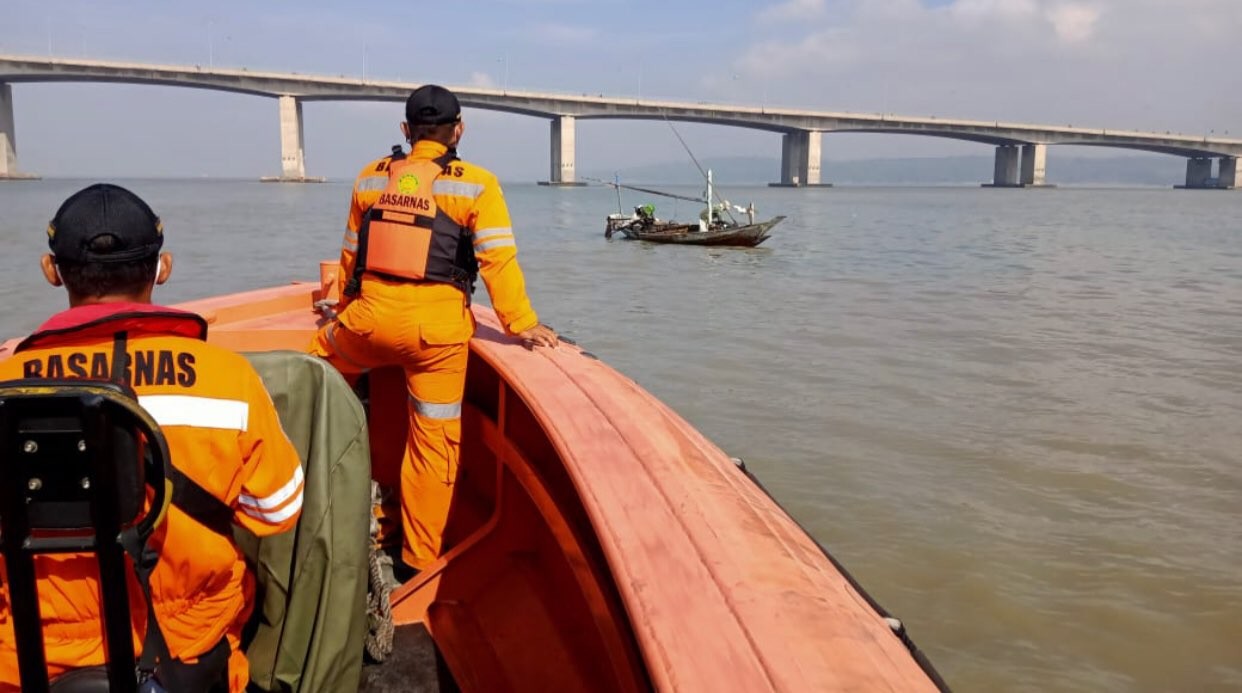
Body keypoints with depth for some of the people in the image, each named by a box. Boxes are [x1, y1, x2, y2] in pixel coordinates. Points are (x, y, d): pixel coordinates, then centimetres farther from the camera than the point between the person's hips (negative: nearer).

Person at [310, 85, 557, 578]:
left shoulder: (370, 178, 13)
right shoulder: (476, 185, 1)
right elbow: (498, 260, -6)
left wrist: (345, 311, 34)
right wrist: (521, 324, 0)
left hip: (370, 317, 3)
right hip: (437, 327, -2)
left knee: (318, 363, 33)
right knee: (434, 443, 7)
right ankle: (419, 561, 17)